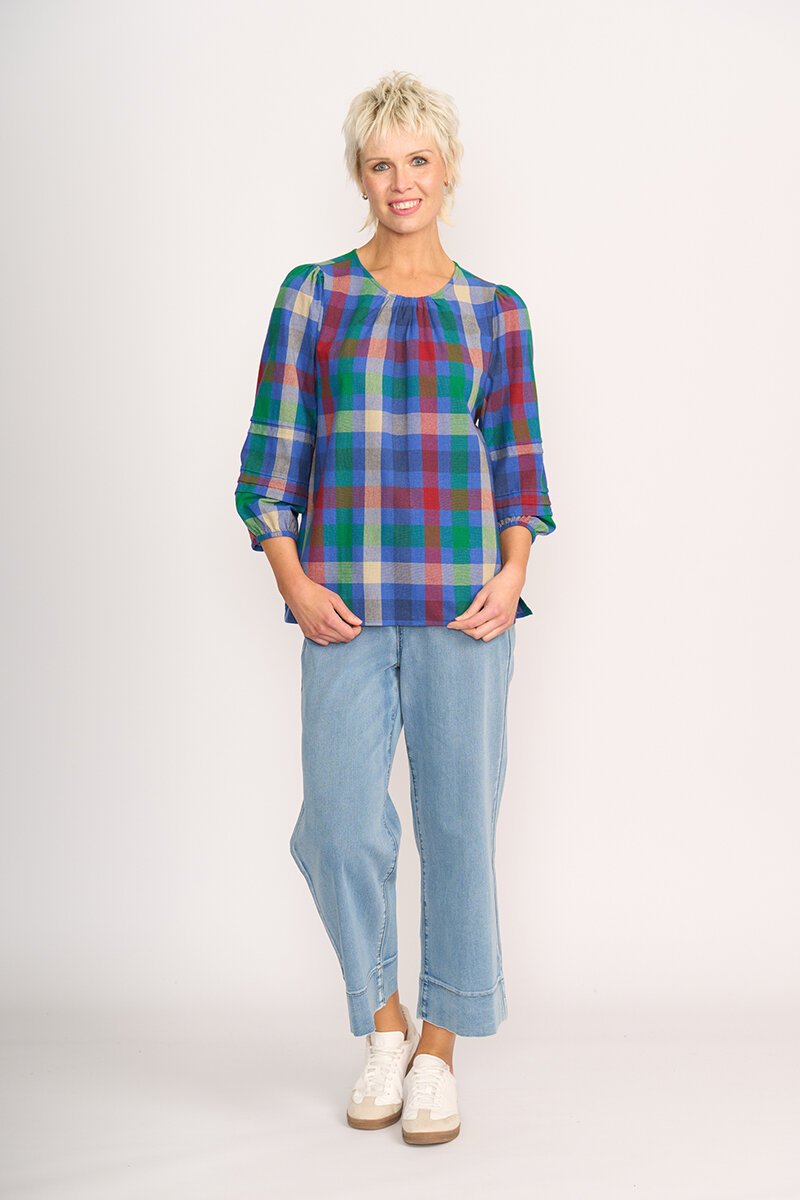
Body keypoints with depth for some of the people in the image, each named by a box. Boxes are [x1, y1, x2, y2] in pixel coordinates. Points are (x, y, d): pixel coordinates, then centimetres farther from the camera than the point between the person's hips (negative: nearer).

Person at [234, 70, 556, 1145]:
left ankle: (440, 1047, 19)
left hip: (464, 601, 1)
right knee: (342, 823, -3)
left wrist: (514, 570, -7)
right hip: (346, 604, 0)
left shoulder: (494, 313, 10)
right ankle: (382, 1026, 23)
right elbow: (272, 453, 4)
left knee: (459, 820, 3)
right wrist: (291, 580, -7)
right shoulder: (313, 297, 7)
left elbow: (520, 458, 9)